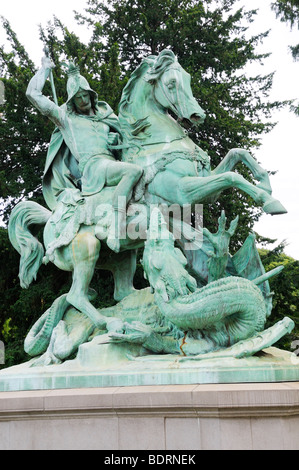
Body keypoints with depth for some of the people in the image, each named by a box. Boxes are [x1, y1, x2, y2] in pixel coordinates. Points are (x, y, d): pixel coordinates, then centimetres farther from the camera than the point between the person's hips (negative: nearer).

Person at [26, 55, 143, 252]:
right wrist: (45, 69, 19)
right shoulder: (65, 117, 12)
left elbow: (121, 131, 37)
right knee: (135, 170, -33)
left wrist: (116, 137, 14)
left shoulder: (103, 112, 27)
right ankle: (115, 228, -42)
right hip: (92, 166, -8)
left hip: (112, 164, 8)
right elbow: (33, 94, 8)